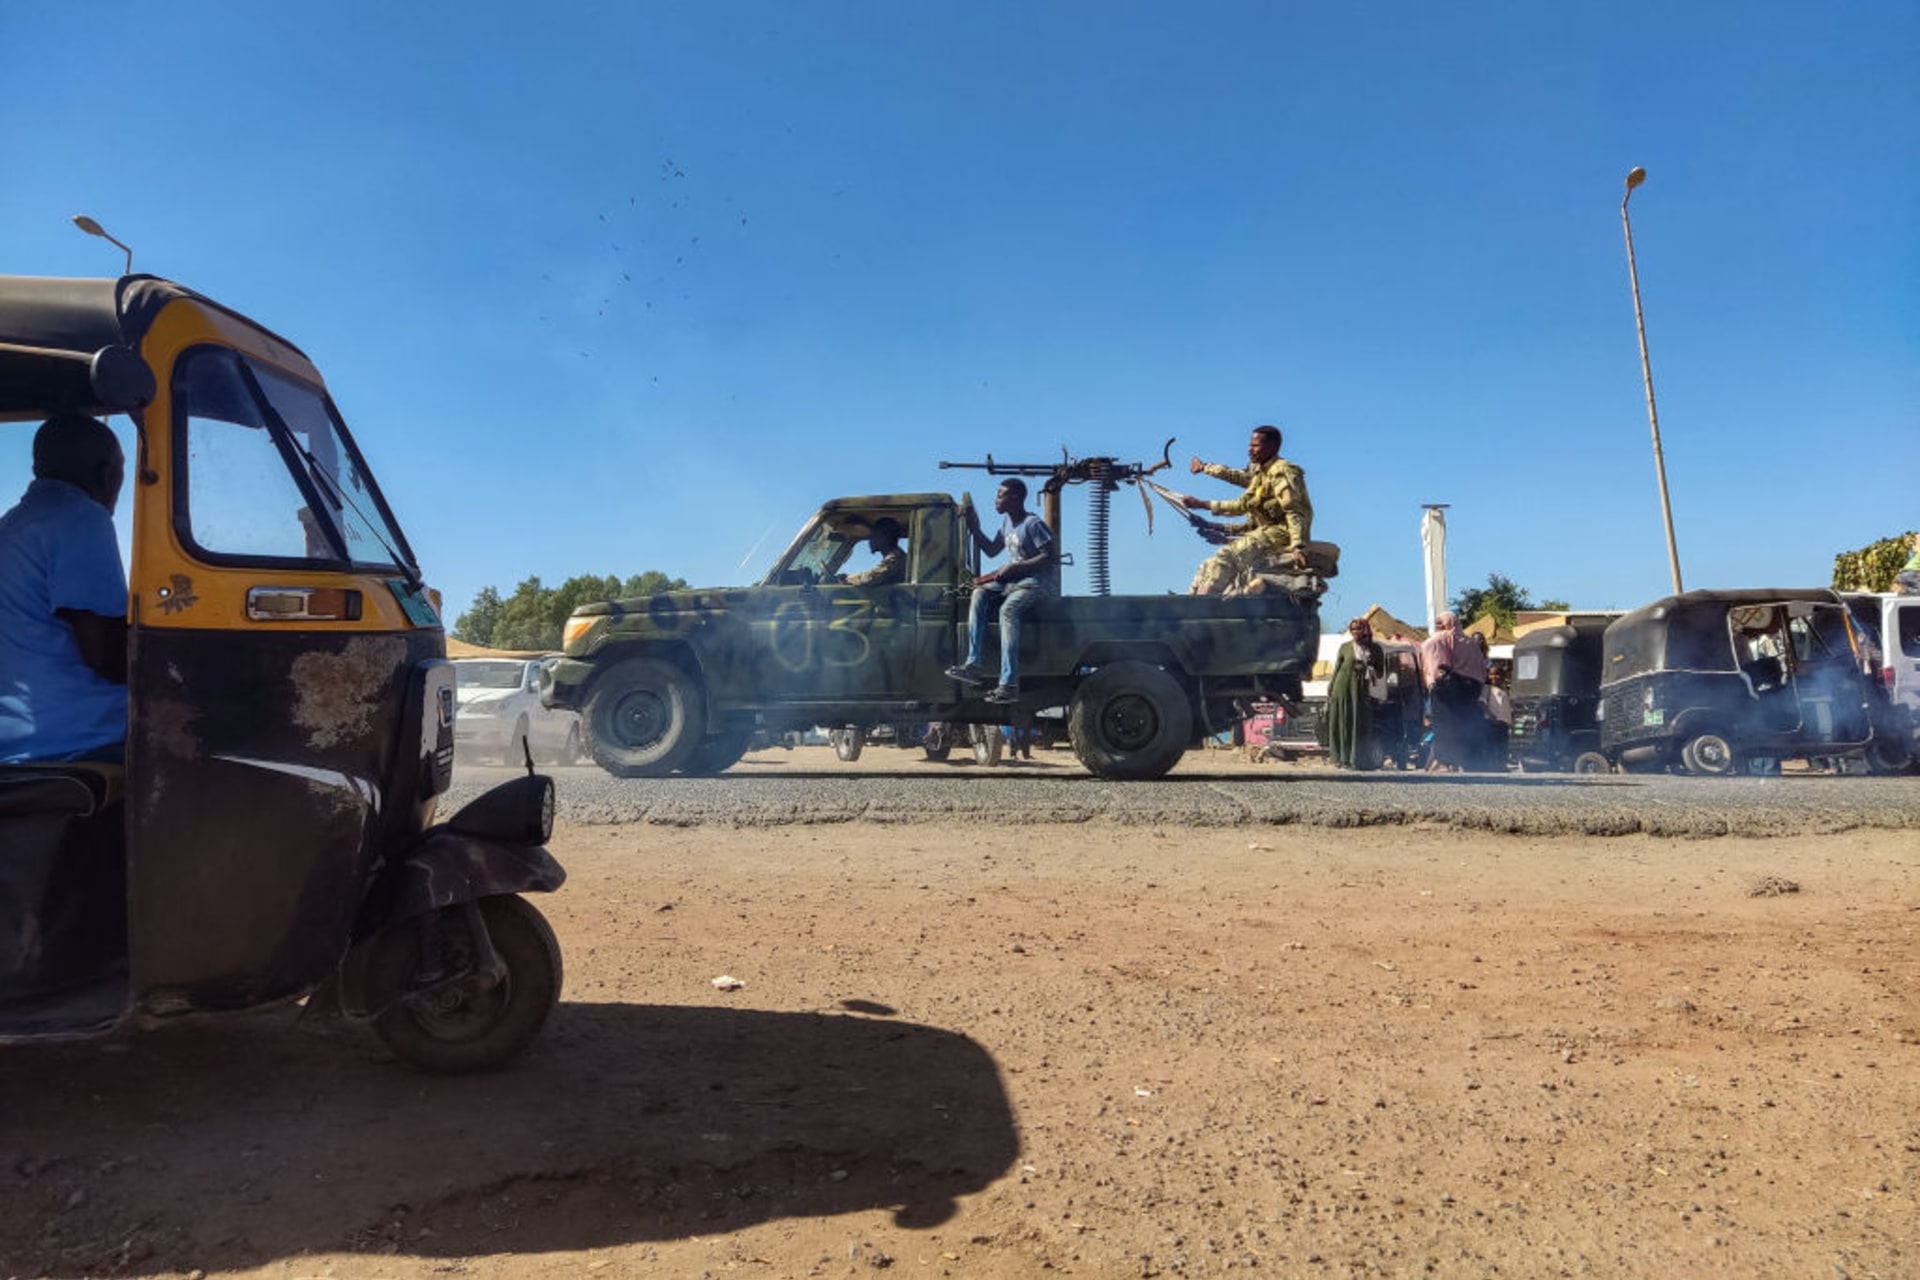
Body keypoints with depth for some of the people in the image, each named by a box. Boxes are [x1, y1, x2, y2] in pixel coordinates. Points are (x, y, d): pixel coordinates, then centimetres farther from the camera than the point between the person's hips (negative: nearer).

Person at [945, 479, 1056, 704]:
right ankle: (974, 664, -23)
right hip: (1014, 580, 9)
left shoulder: (1033, 524, -11)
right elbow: (992, 550, 24)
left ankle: (1009, 684, -40)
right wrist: (974, 529, 12)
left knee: (1008, 609, -34)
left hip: (1038, 581, -8)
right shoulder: (1006, 521, 15)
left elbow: (1049, 558, -17)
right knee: (980, 594, -15)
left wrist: (1014, 567, -21)